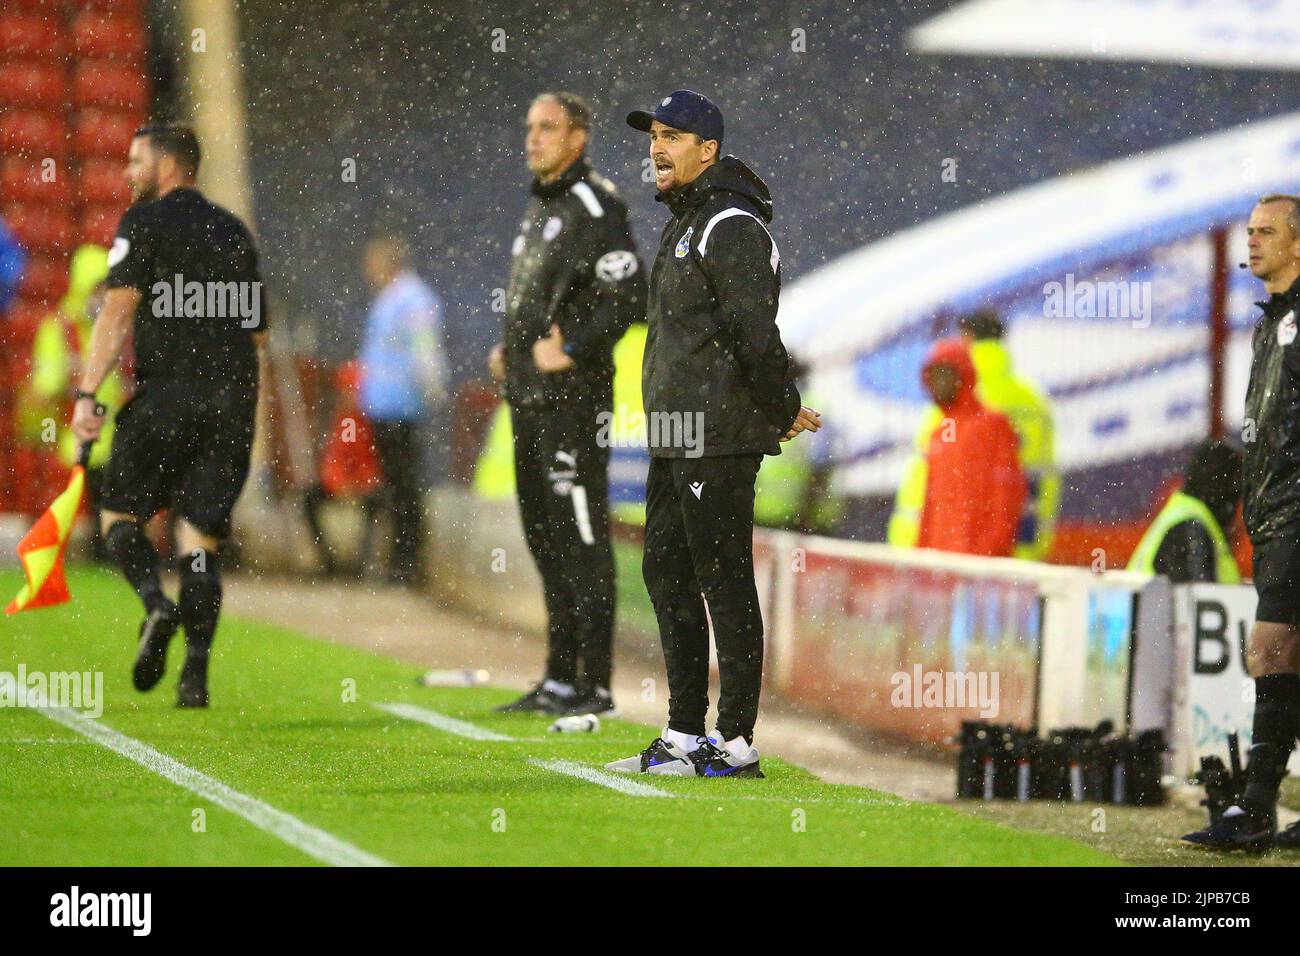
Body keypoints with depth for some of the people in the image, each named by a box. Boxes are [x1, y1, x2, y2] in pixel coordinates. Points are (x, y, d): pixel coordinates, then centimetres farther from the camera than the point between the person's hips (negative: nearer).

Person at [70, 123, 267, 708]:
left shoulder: (145, 220, 0)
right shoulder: (235, 231, 18)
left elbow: (118, 310, -11)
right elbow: (258, 332, 22)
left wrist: (87, 394, -15)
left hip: (166, 391, -5)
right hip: (235, 393, 5)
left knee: (120, 512, 8)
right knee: (201, 538, 6)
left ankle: (156, 603, -21)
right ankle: (195, 675, -6)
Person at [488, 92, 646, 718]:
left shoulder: (594, 208, -11)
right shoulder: (539, 207, 18)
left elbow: (628, 296, -19)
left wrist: (570, 349, -19)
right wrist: (509, 349, 16)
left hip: (572, 397, -10)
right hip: (529, 397, 10)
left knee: (581, 540, -8)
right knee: (545, 537, 14)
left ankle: (594, 685, -7)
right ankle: (561, 679, 21)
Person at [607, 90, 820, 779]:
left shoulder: (731, 226, -14)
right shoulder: (684, 225, 19)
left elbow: (755, 331, -21)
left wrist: (784, 410, -12)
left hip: (719, 438, -11)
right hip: (673, 438, 11)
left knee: (724, 582, -7)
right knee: (666, 573, 14)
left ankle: (737, 744, -4)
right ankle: (685, 735, 22)